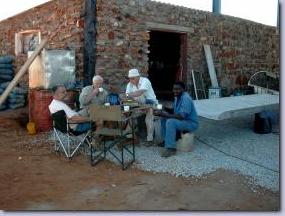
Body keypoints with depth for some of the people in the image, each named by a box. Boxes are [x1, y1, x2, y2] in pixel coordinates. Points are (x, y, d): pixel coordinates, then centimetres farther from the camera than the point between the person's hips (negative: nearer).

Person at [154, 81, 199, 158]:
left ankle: (171, 148, -26)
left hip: (191, 123, -10)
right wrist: (163, 113, -5)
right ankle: (166, 141, 15)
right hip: (183, 120, 10)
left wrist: (166, 115, -29)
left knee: (170, 122, -29)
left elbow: (181, 116, -30)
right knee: (164, 119, 8)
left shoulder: (186, 98, -24)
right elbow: (175, 113, 13)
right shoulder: (177, 97, 7)